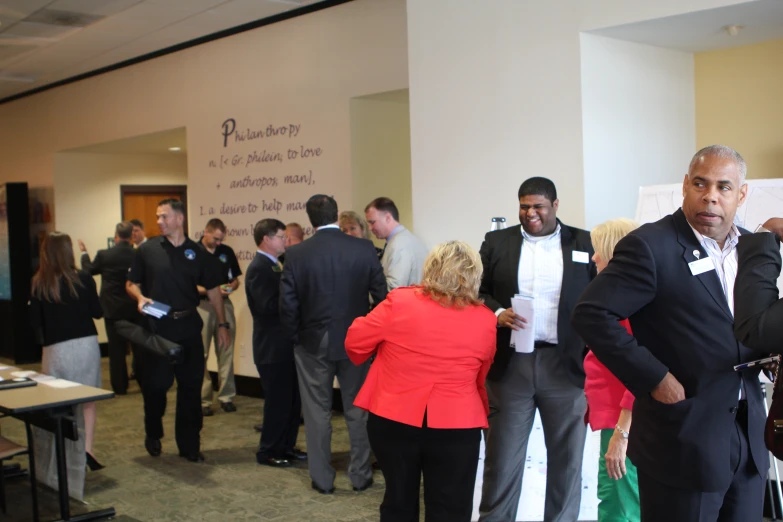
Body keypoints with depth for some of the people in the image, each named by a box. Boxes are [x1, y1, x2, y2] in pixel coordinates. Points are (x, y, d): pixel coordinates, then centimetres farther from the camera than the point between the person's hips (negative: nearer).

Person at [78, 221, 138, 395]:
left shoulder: (104, 255, -11)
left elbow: (88, 270, 7)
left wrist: (84, 253, 22)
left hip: (113, 309, -1)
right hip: (134, 308, 2)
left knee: (116, 349, 5)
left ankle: (120, 387, 9)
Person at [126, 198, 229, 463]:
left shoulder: (197, 252, 5)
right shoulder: (147, 250, 3)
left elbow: (213, 290, 9)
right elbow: (131, 283, 9)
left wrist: (222, 324, 6)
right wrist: (140, 297, -14)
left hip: (189, 328, 1)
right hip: (156, 328, -1)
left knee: (191, 387, 4)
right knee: (154, 385, 4)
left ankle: (189, 444, 16)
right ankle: (153, 435, 29)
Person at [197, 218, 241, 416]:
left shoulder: (227, 251, 9)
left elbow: (236, 279, 17)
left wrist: (231, 287, -6)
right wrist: (209, 290, -18)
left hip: (224, 305, 3)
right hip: (201, 306, -3)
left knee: (226, 353, 5)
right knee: (201, 355, 1)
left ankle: (226, 396, 14)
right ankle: (203, 399, 9)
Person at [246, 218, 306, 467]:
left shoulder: (273, 265, 13)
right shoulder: (259, 268, -17)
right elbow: (268, 305, -26)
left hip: (285, 344, 10)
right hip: (272, 347, -10)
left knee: (293, 399, 15)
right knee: (278, 401, 0)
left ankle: (286, 446, 27)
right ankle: (268, 452, 13)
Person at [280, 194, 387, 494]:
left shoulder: (296, 254, -9)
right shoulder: (364, 249, -7)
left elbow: (287, 304, -7)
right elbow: (381, 296, -4)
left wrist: (295, 337, 8)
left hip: (313, 344, -1)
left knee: (317, 413, 10)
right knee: (357, 410, 13)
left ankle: (322, 480, 17)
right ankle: (361, 476, 21)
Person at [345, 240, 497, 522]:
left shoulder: (399, 302, -8)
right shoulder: (485, 319, -3)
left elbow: (355, 342, 1)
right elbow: (480, 377, 10)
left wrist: (388, 355, 22)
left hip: (393, 419, 0)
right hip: (455, 425, 0)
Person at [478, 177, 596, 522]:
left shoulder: (584, 244, 4)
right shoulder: (496, 242, 7)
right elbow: (477, 293, 7)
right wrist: (497, 314, -14)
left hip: (566, 365, 0)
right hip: (510, 364, 0)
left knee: (567, 459, 11)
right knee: (502, 458, 8)